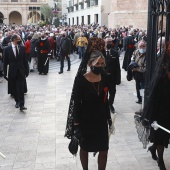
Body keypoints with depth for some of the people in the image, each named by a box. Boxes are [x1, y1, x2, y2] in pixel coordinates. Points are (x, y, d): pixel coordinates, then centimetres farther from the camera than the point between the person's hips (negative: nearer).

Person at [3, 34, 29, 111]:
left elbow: (25, 60, 6)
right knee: (14, 88, 10)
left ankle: (21, 104, -8)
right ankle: (17, 101, 27)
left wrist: (26, 71, 3)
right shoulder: (7, 49, -4)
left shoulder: (22, 48, 2)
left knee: (21, 88, -6)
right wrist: (5, 73, -4)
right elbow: (5, 62, -1)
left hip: (21, 71, 0)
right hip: (12, 72, 0)